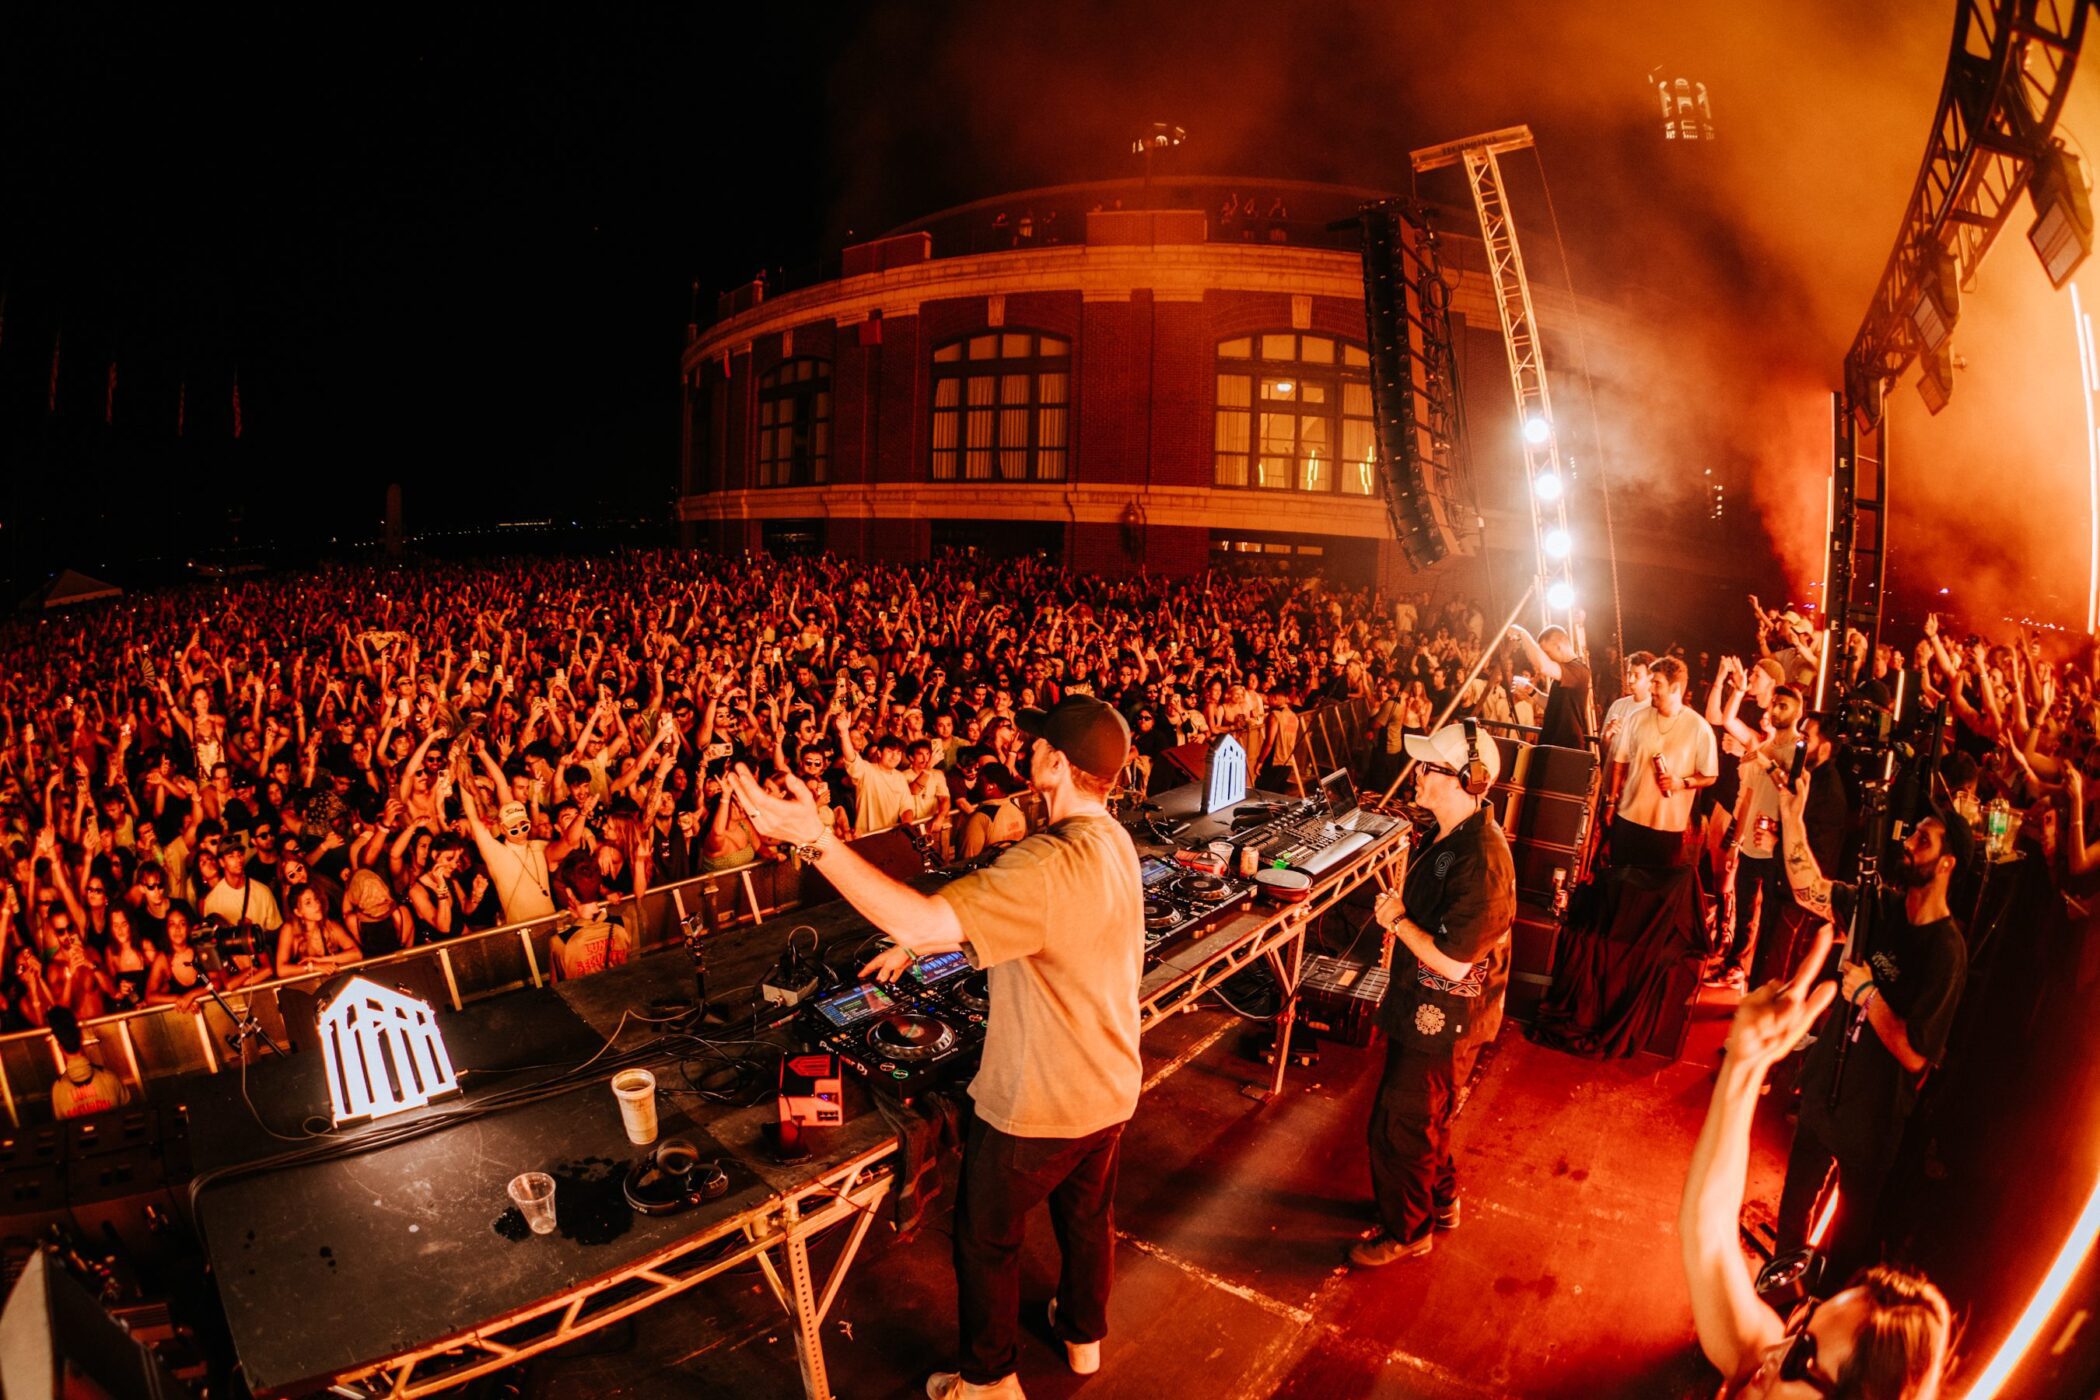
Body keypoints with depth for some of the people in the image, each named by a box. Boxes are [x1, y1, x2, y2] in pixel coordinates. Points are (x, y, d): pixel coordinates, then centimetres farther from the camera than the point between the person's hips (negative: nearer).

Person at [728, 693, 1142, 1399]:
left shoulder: (1051, 863, -36)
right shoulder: (1113, 840, -4)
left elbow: (921, 920, -43)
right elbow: (987, 915, 7)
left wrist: (815, 838, -41)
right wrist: (918, 944, 4)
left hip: (1038, 1102, -8)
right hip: (1108, 1085, 8)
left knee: (986, 1237, 17)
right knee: (1088, 1215, 29)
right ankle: (1084, 1335, 53)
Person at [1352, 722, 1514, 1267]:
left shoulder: (1481, 861, -32)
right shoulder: (1453, 834, 0)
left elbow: (1452, 961, -30)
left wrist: (1397, 919, -19)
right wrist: (1400, 911, 2)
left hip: (1442, 1022, -10)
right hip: (1424, 1006, 10)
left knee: (1398, 1128, 7)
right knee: (1423, 1116, 27)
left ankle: (1406, 1231, 29)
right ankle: (1439, 1201, 48)